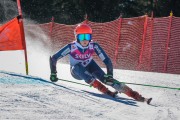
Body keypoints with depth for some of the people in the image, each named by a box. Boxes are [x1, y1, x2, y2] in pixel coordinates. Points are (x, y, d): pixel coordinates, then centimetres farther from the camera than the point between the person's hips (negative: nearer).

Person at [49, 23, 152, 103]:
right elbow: (53, 59, -20)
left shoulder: (94, 46, -24)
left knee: (105, 78, -25)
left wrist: (109, 75, -33)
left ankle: (136, 95, -31)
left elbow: (107, 60, -23)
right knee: (78, 67, -36)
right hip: (76, 71, -1)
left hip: (89, 67, 1)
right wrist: (53, 74, -18)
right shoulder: (71, 47, -28)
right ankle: (107, 92, -40)